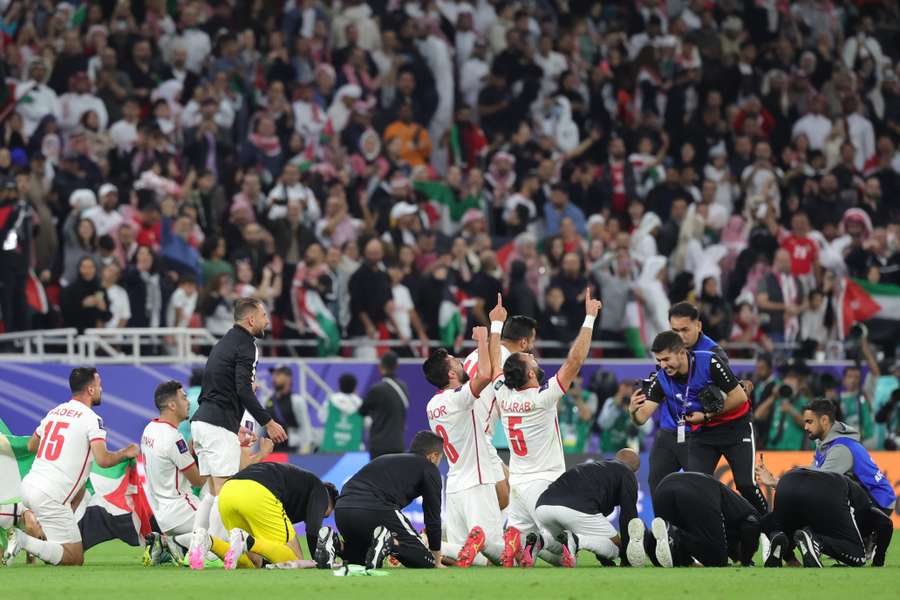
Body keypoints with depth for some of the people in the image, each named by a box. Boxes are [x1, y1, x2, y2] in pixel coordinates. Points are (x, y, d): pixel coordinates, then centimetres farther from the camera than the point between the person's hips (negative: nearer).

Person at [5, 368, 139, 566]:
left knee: (80, 488, 35)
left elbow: (31, 446, 29)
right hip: (49, 497, -8)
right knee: (76, 559, -2)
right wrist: (125, 453, 3)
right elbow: (103, 460, -16)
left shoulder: (54, 412, 15)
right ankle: (23, 541, -19)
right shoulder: (91, 418, -6)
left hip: (29, 484, 8)